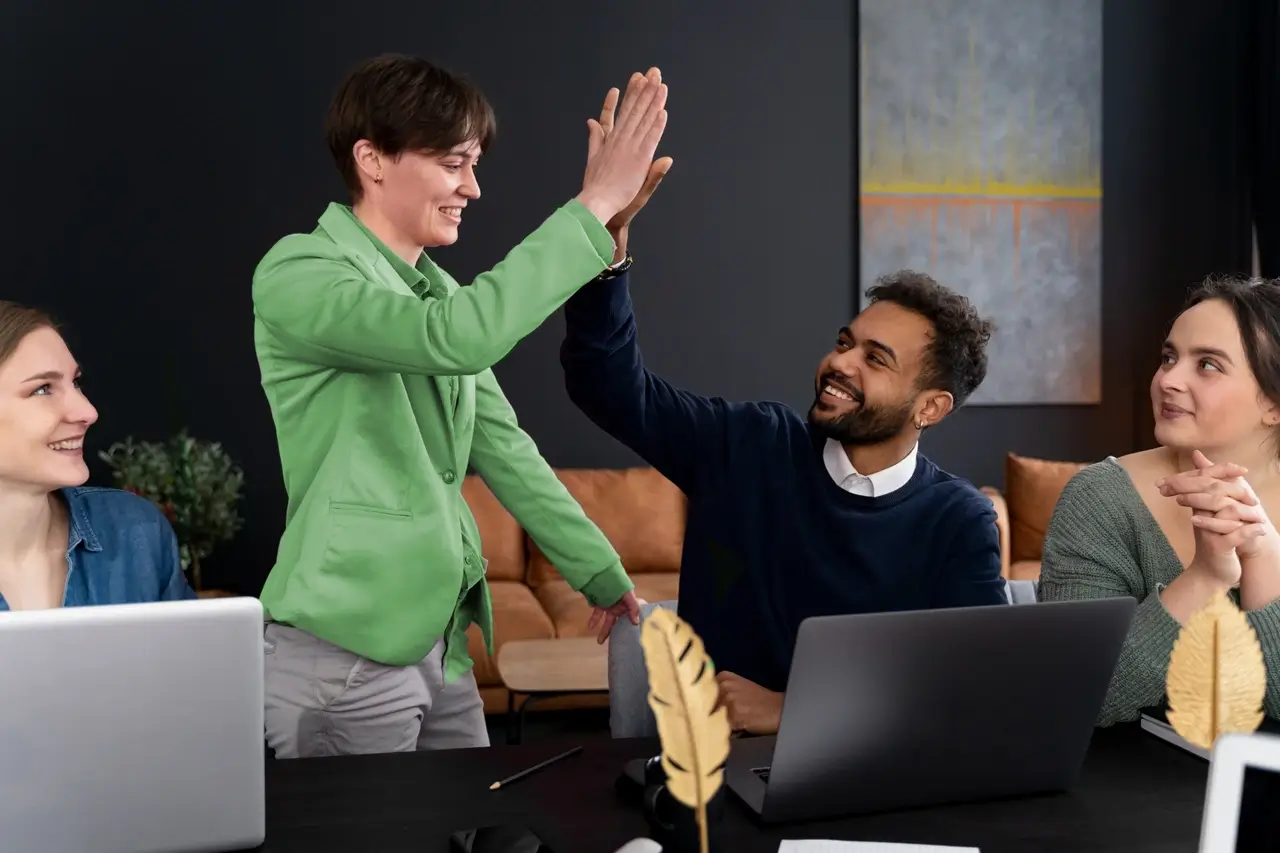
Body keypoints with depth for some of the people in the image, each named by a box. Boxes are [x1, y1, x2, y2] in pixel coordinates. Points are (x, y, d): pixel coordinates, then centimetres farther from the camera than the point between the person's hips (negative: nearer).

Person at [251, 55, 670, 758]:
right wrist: (593, 207, -25)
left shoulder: (434, 290, 12)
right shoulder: (297, 275, -13)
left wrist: (602, 574, 11)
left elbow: (504, 450, 13)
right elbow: (458, 337, -29)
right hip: (345, 650, -8)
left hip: (442, 642, 8)